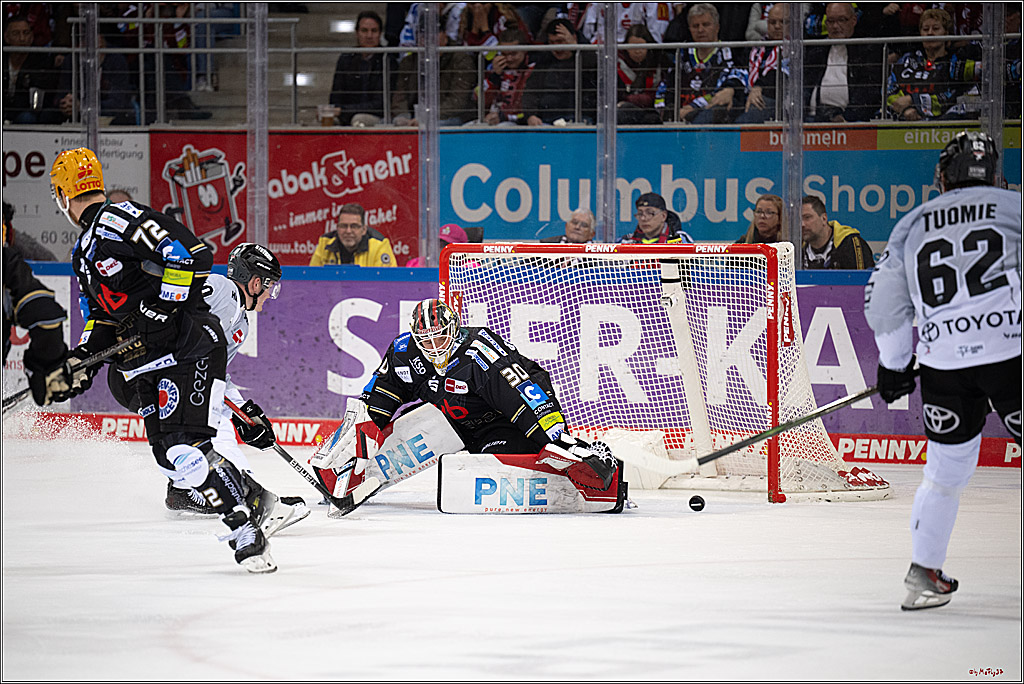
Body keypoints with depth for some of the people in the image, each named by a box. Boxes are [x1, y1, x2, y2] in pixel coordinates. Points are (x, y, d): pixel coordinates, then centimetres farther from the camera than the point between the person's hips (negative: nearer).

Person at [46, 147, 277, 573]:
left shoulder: (120, 219, -12)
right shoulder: (84, 254, 20)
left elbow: (192, 251, -21)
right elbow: (101, 318, 24)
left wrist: (166, 302, -22)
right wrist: (79, 365, 10)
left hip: (190, 346, -10)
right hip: (147, 368, 10)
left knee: (185, 448, -20)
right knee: (169, 456, 2)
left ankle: (245, 531, -19)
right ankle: (247, 496, 16)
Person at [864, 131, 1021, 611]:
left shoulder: (912, 226, 14)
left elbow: (883, 302, 18)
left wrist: (894, 364, 29)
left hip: (943, 363, 3)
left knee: (946, 470, 17)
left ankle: (924, 575, 17)